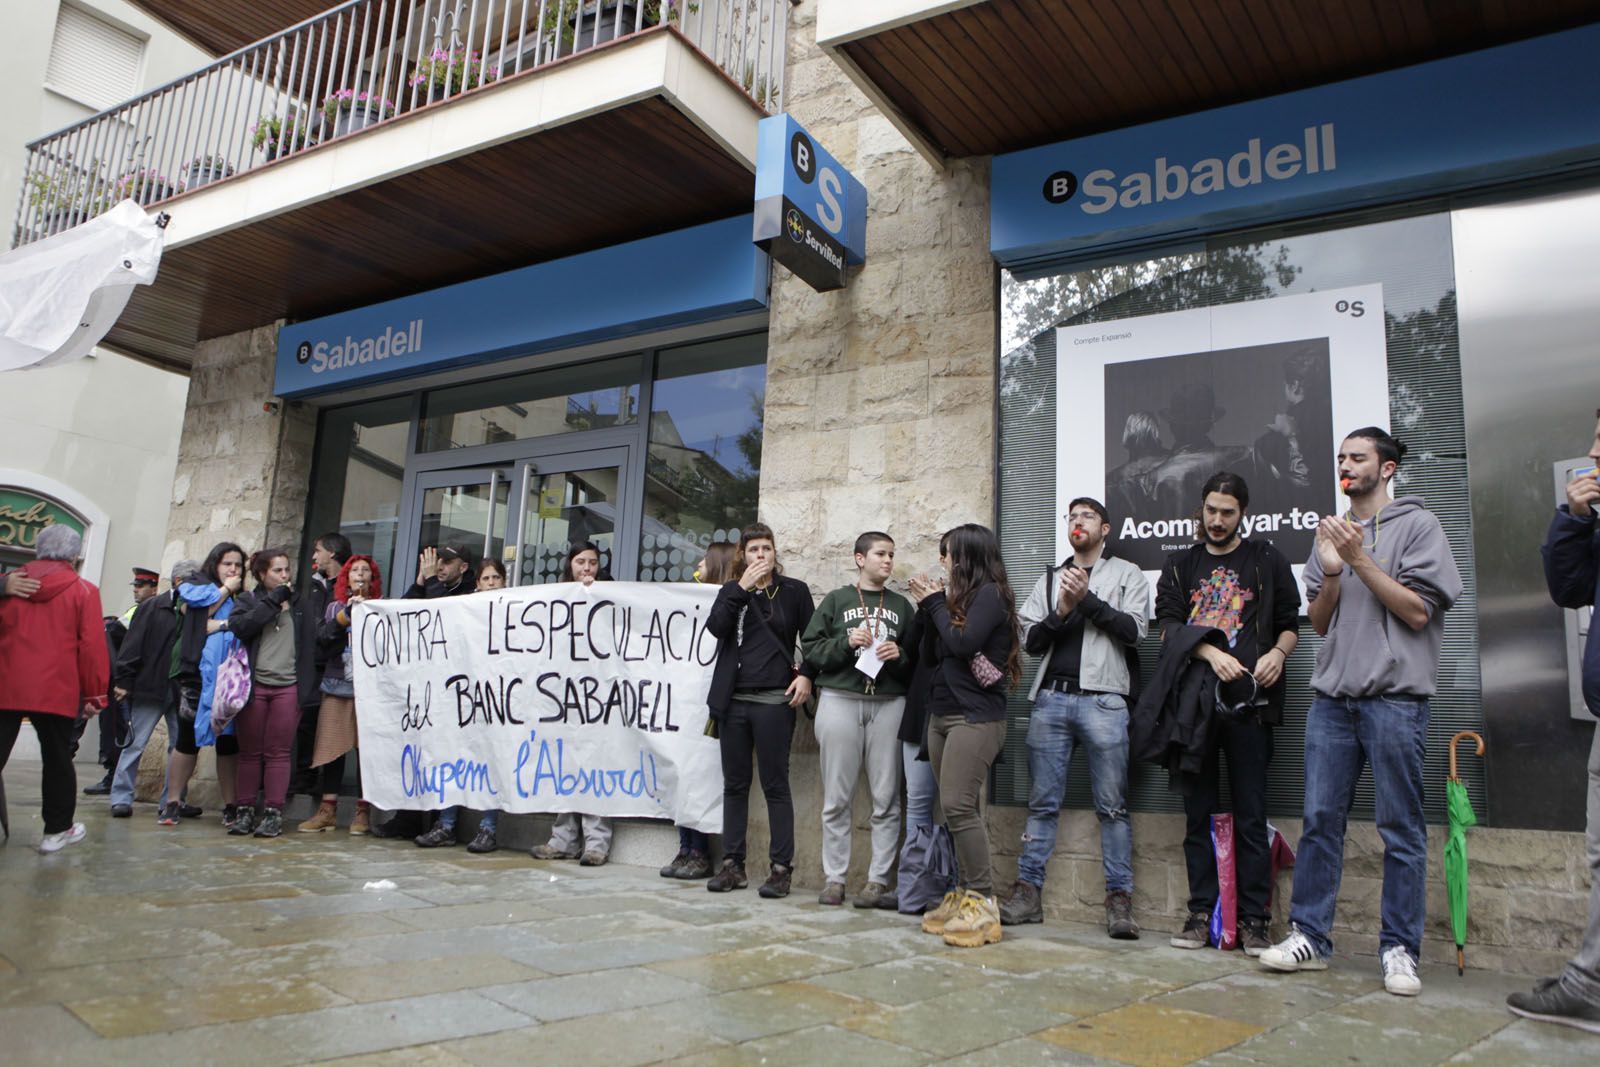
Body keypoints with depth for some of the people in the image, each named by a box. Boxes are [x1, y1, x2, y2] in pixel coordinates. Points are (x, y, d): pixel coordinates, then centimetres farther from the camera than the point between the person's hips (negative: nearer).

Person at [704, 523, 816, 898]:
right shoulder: (731, 591, 13)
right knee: (734, 784, 9)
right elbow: (715, 627, -6)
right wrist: (742, 588, -9)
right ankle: (732, 864, 17)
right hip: (733, 700, 3)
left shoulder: (794, 590, 6)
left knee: (775, 785, -1)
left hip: (774, 701, -3)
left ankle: (782, 868, 5)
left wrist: (806, 675, -7)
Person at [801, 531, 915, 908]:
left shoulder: (902, 605, 17)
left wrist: (901, 655, -6)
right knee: (837, 798, 1)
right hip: (839, 700, -1)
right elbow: (811, 648, 5)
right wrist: (845, 643, -9)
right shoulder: (836, 600, 11)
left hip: (888, 704, 2)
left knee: (886, 799, -1)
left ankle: (878, 881, 5)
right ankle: (833, 879, 8)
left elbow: (919, 657, 14)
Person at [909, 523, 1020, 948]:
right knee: (956, 809, 7)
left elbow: (963, 643, -18)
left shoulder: (991, 593, -6)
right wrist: (932, 601, 7)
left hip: (975, 716, -9)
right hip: (943, 713, 9)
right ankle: (965, 895, 12)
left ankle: (982, 903, -9)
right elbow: (937, 651, 14)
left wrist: (936, 604, -5)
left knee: (959, 806, -14)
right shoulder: (964, 596, 18)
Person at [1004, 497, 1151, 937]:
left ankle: (1119, 899, 3)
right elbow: (1030, 640, 10)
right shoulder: (1049, 579, 19)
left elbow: (1134, 630, -3)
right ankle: (1027, 891, 9)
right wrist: (1062, 611, -7)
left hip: (1102, 699, -3)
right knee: (1042, 802, 5)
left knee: (1112, 806, -2)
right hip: (1050, 698, 3)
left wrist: (1088, 598, -10)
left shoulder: (1126, 574, 11)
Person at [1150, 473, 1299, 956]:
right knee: (1198, 812, 6)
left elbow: (1290, 623, 11)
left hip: (1249, 699, -2)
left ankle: (1254, 919, 6)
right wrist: (1212, 654, -12)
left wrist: (1278, 653, -10)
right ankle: (1201, 912, 13)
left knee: (1250, 815, -1)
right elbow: (1168, 625, 4)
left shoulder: (1267, 562, 11)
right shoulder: (1179, 566, 15)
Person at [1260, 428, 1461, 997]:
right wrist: (1331, 572, -4)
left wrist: (1360, 559, -11)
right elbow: (1319, 623, 14)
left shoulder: (1417, 525, 3)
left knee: (1401, 828, 1)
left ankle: (1400, 949, 10)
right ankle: (1309, 936, 11)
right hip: (1333, 696, 4)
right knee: (1320, 818, 4)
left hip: (1395, 697, -4)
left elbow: (1418, 612, -6)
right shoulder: (1332, 533, 17)